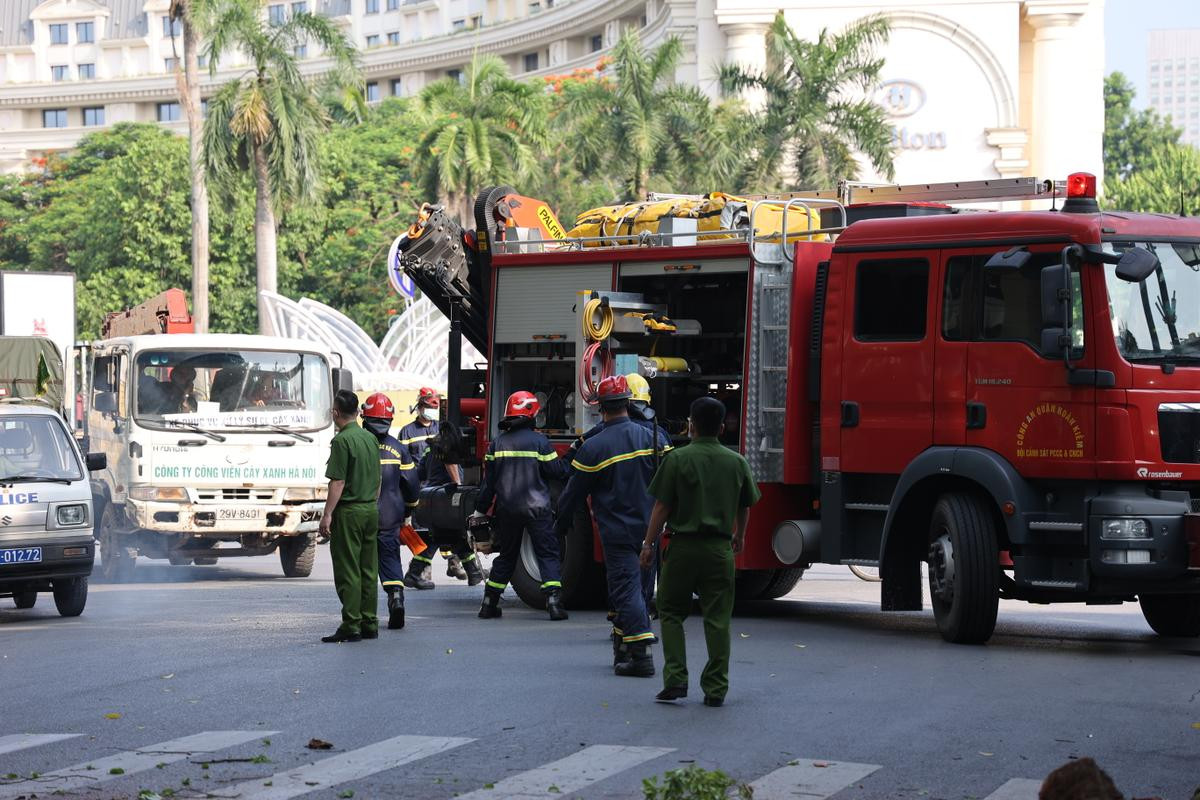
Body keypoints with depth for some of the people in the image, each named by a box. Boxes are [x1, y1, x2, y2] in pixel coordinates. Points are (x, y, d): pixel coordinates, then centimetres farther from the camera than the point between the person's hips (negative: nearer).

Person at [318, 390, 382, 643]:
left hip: (349, 511, -8)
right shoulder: (371, 439, 11)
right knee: (369, 571, 10)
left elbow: (338, 482, -17)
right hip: (371, 509, 8)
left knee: (348, 572, -4)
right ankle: (369, 624, 13)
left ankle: (351, 626, -5)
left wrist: (327, 515, -15)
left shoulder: (342, 440, -13)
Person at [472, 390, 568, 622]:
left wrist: (480, 510, 15)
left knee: (506, 555, 16)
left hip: (507, 509, 4)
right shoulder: (539, 441, -8)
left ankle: (489, 604, 17)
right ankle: (554, 601, -12)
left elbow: (489, 481, 8)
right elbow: (555, 471, -6)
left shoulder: (498, 442, 5)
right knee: (547, 555, 0)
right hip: (536, 507, -4)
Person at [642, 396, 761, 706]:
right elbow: (745, 506, 16)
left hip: (683, 546, -2)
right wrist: (739, 537, 34)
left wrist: (648, 544, 1)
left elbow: (662, 507, -8)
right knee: (717, 619, 5)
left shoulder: (678, 459, -7)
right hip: (720, 549, 3)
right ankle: (715, 688, 5)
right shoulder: (736, 462, 4)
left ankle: (675, 679, 0)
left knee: (671, 613, 10)